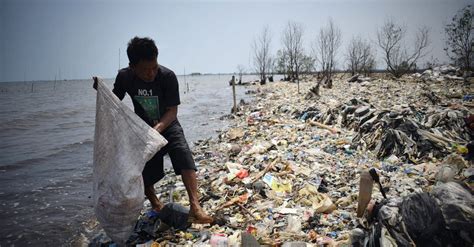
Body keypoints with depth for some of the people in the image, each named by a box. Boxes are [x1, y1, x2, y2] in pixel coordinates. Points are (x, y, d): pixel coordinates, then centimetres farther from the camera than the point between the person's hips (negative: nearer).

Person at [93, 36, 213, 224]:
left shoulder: (168, 76, -24)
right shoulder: (124, 77, -14)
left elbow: (172, 111, -24)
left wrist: (157, 128, -41)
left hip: (167, 125, -2)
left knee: (184, 156, -28)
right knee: (145, 175, 4)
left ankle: (195, 206, -30)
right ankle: (156, 205, 33)